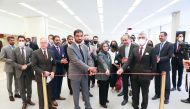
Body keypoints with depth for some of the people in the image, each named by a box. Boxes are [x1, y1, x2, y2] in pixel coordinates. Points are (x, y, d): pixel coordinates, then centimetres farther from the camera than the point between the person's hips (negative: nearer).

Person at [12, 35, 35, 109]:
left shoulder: (30, 50, -2)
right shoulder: (15, 50, -2)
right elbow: (13, 62, -3)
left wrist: (27, 65, -16)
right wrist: (20, 66, -17)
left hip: (29, 71, 1)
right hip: (20, 72, -1)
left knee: (29, 87, 15)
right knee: (22, 88, 9)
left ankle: (29, 100, 34)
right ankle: (24, 102, 26)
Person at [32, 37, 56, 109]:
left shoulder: (51, 52, 6)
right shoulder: (35, 53, -6)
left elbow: (54, 64, 7)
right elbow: (34, 66, -10)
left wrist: (53, 72, -10)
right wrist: (42, 72, -19)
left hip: (49, 76, 4)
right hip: (40, 77, -3)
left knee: (49, 93, 15)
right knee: (41, 94, 10)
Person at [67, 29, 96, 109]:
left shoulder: (85, 47, 6)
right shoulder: (70, 48, -14)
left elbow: (89, 59, 5)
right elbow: (76, 61, -23)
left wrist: (90, 68, -14)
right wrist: (88, 68, -28)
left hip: (85, 73, 5)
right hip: (75, 74, -5)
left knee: (86, 92, 18)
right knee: (76, 93, 13)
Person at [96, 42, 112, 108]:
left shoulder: (108, 54, 7)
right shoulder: (100, 54, -17)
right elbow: (103, 62, -35)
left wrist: (109, 70, 10)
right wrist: (106, 69, -50)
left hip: (108, 74, 7)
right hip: (102, 74, -7)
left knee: (106, 87, 19)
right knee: (102, 88, 5)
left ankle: (105, 99, 39)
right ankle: (102, 102, 21)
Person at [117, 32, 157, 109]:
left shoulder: (151, 49, -4)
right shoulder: (134, 50, 5)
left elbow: (154, 63, -4)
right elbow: (129, 61, -5)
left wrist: (151, 75, -7)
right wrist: (122, 68, -21)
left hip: (145, 76, -3)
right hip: (135, 76, 3)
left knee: (145, 94, 15)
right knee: (135, 94, 16)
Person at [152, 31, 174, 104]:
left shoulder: (170, 45, -6)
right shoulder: (156, 45, 11)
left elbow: (169, 56, -15)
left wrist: (160, 59, -24)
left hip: (165, 67, -5)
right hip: (157, 67, 5)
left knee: (166, 83, 7)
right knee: (157, 82, 14)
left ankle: (166, 97, 21)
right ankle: (157, 94, 30)